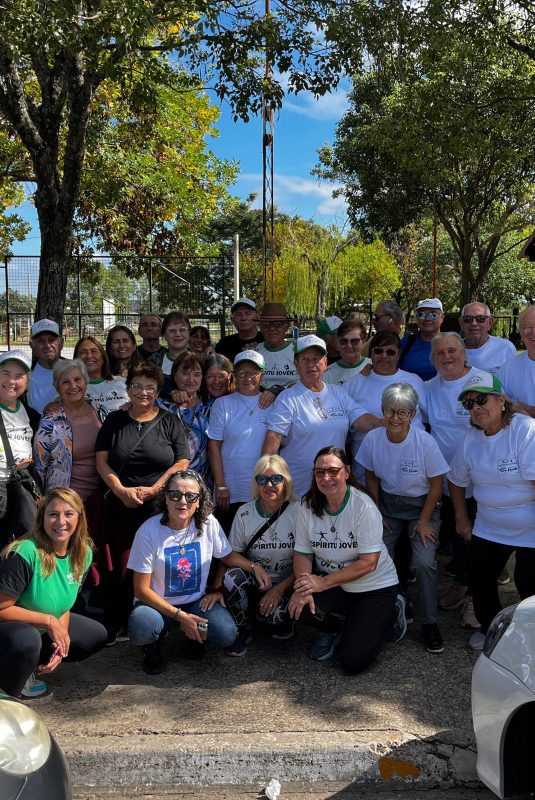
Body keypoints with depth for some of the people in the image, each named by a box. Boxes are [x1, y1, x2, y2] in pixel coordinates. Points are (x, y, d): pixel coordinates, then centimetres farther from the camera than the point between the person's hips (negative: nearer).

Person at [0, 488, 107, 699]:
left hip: (47, 626, 8)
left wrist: (61, 638, -12)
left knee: (97, 635, 4)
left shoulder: (83, 553, -7)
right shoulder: (25, 554, -29)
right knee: (27, 641, -38)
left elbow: (64, 603, 3)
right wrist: (49, 621, -25)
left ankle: (28, 665, 10)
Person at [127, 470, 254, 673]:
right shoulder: (148, 531, -18)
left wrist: (254, 566, -14)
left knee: (226, 634, -24)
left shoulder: (208, 523, -9)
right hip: (157, 603, -2)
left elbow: (227, 556, 7)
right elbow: (142, 589, -14)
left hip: (197, 601, 3)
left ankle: (194, 636, 12)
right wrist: (179, 615, -19)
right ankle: (153, 643, 5)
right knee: (141, 630, -35)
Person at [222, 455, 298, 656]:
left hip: (286, 585, -2)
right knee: (232, 576, -29)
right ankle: (242, 632, -3)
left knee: (275, 613, -32)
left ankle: (281, 620, 9)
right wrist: (255, 567, -18)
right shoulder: (245, 513, -3)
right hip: (253, 584, 2)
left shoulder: (297, 513, -9)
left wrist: (279, 590, -14)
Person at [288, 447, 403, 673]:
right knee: (298, 606, -27)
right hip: (331, 583, 4)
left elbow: (368, 563, -22)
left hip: (375, 586, -3)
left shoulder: (363, 507, -22)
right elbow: (302, 553, -6)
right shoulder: (308, 507, -8)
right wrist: (303, 588, -27)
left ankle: (391, 612, 16)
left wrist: (323, 582, -27)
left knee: (352, 662, -11)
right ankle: (334, 629, 9)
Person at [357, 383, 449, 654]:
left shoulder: (425, 442, -21)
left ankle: (429, 623, 3)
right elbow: (372, 478, 2)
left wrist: (423, 521, -9)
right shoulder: (373, 439, -12)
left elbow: (436, 484, -10)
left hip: (421, 506, -2)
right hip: (387, 505, 3)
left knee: (424, 563, -18)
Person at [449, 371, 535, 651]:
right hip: (488, 529, 5)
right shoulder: (471, 439, -1)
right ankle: (491, 629, 34)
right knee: (479, 578, 8)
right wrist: (462, 519, 13)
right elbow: (456, 481, 13)